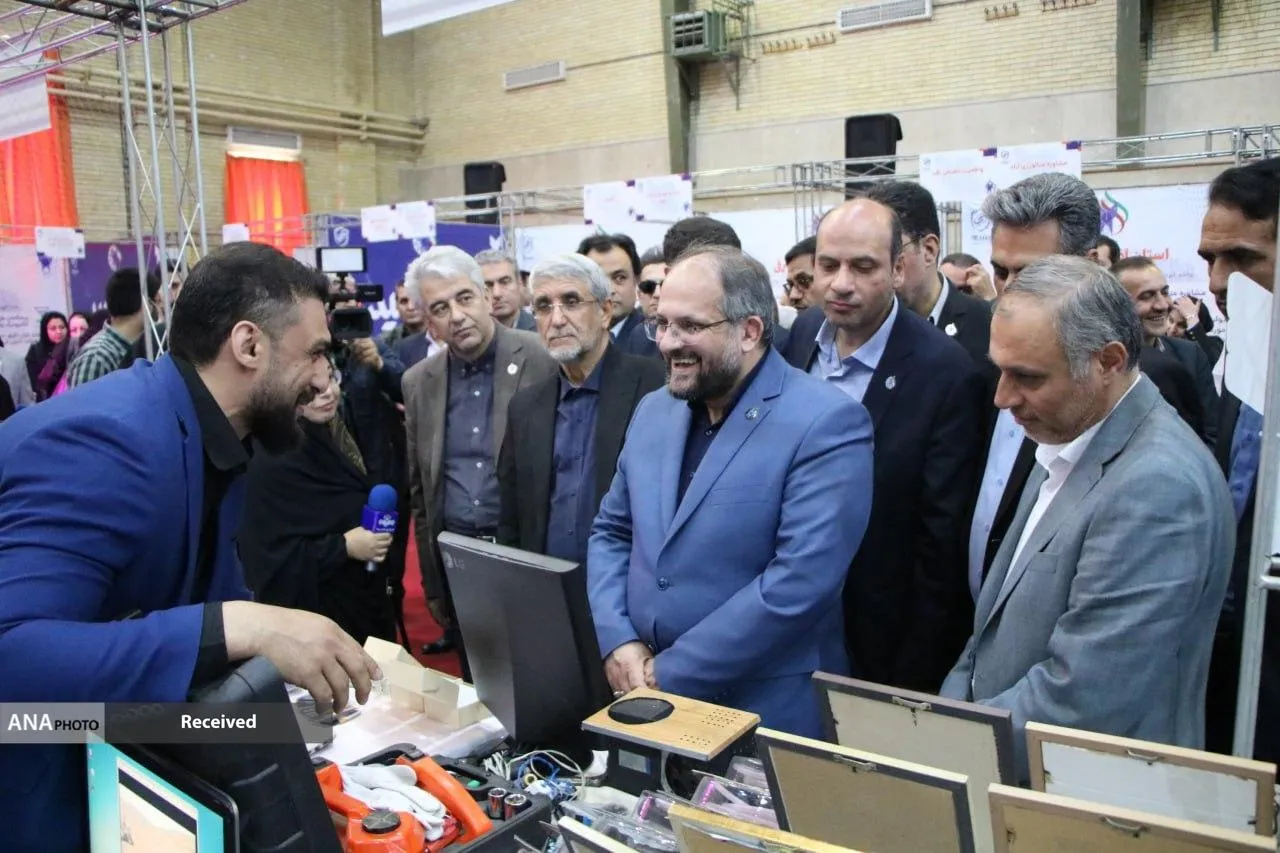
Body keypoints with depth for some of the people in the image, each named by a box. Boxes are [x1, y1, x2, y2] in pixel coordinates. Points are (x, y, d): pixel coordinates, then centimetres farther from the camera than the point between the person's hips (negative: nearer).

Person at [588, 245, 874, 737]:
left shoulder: (827, 424, -16)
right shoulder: (653, 411, 5)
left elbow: (801, 580, -23)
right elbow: (610, 533, 10)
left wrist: (670, 674, -18)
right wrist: (618, 643, -6)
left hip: (767, 717, -5)